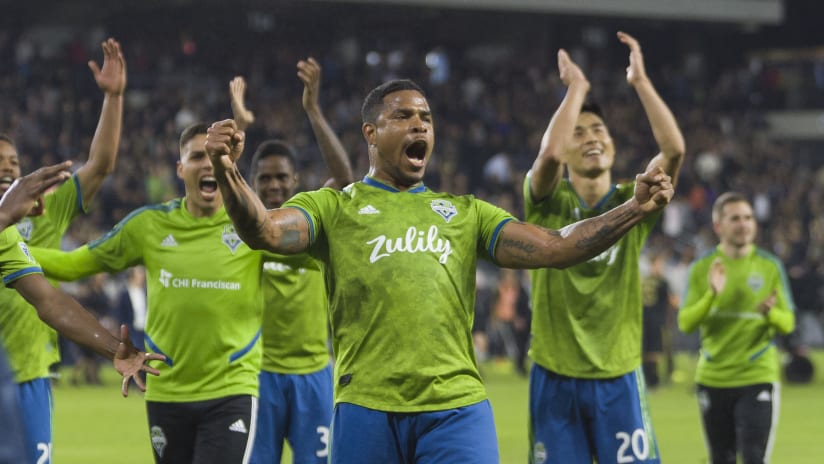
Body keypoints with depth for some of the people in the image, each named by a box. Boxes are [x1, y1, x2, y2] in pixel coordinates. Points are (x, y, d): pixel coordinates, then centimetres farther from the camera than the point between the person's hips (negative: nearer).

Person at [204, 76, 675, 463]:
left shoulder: (465, 214, 19)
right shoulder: (335, 207, 10)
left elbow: (555, 247, 10)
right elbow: (265, 231, -7)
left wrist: (635, 209, -4)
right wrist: (228, 171, -28)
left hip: (457, 408, 2)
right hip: (367, 408, -1)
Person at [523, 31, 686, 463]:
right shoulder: (548, 205, -2)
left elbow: (674, 150, -15)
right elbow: (549, 154, -24)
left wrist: (640, 80, -15)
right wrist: (575, 87, -15)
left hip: (618, 378, 1)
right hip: (555, 379, -1)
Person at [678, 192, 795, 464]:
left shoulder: (770, 266, 1)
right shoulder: (702, 268, 2)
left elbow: (787, 324, 1)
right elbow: (685, 323, -4)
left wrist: (769, 312, -22)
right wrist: (711, 295, -21)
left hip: (757, 377, -2)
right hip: (713, 378, 2)